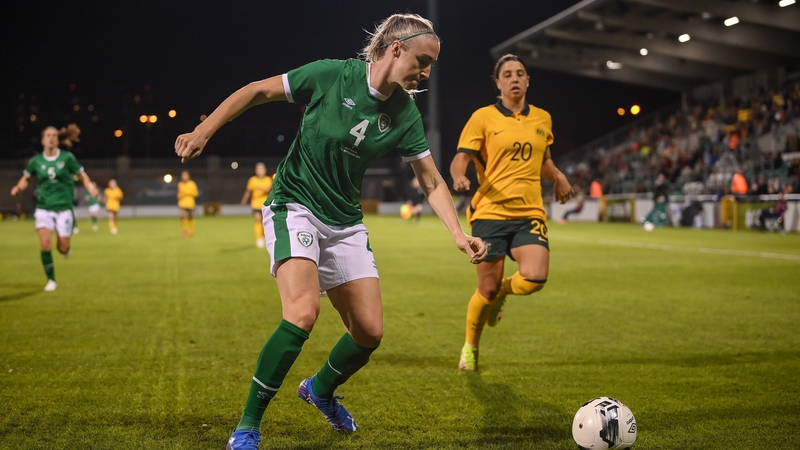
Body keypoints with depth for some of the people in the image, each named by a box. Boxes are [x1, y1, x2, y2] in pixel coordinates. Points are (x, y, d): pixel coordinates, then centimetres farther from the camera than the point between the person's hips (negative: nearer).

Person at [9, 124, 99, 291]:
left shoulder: (67, 157, -6)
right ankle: (51, 280, 4)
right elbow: (25, 178, 13)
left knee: (63, 248, -1)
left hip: (64, 207, -1)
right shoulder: (36, 160, 0)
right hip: (44, 208, 1)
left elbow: (83, 176, 1)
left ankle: (65, 248, 40)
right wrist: (18, 187, -8)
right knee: (45, 244, -14)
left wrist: (91, 187, -17)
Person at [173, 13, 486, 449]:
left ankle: (321, 389, 34)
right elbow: (257, 91, -8)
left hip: (345, 222, 6)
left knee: (369, 331, 1)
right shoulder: (332, 75, -15)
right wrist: (203, 132, -14)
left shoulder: (405, 115, -2)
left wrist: (459, 234, -9)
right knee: (302, 313, -27)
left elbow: (432, 183, 3)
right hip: (294, 206, -6)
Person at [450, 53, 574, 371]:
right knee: (487, 290, -2)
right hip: (490, 213, -3)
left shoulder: (543, 119, 13)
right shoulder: (483, 117, 0)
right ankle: (470, 348, 26)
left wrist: (558, 177, 7)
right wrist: (459, 176, -27)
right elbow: (460, 159, -4)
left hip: (529, 214, 3)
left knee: (534, 278, -21)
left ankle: (502, 292, 16)